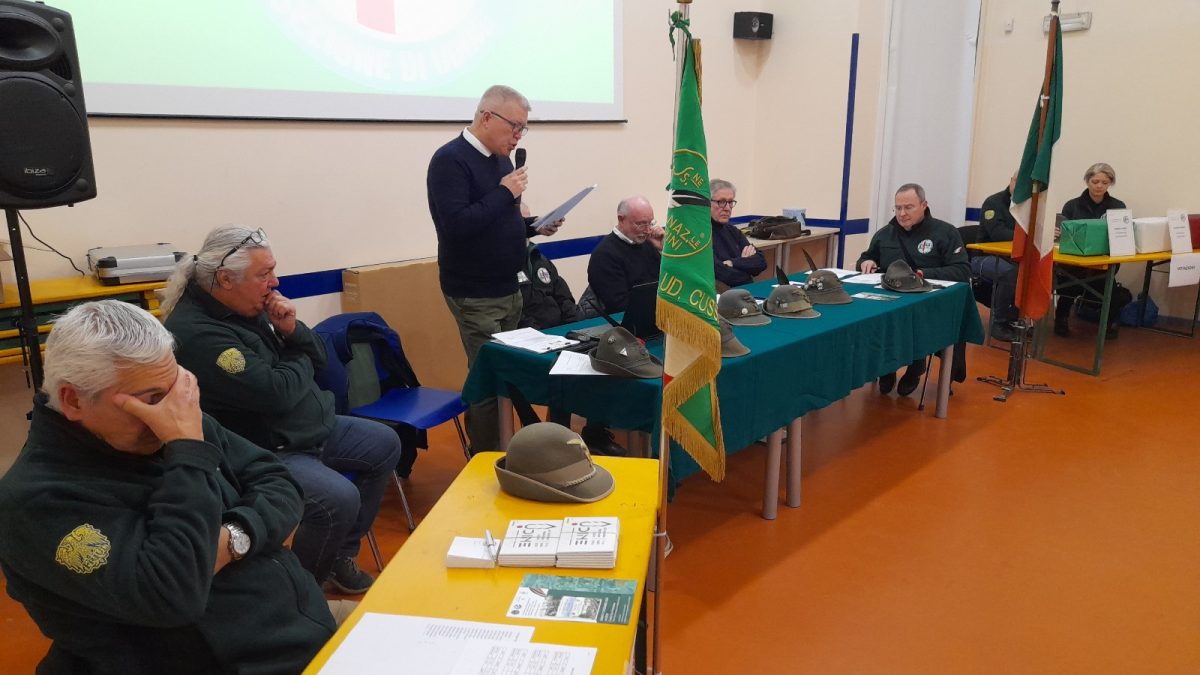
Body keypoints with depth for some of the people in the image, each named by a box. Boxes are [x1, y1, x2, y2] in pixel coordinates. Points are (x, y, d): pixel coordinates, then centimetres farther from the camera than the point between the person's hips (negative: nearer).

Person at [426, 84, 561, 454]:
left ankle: (498, 455, 25)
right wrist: (504, 192, -20)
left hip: (508, 289, 8)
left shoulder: (501, 159, 12)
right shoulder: (450, 160, -14)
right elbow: (456, 226, -26)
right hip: (475, 295, -8)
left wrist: (534, 227, 3)